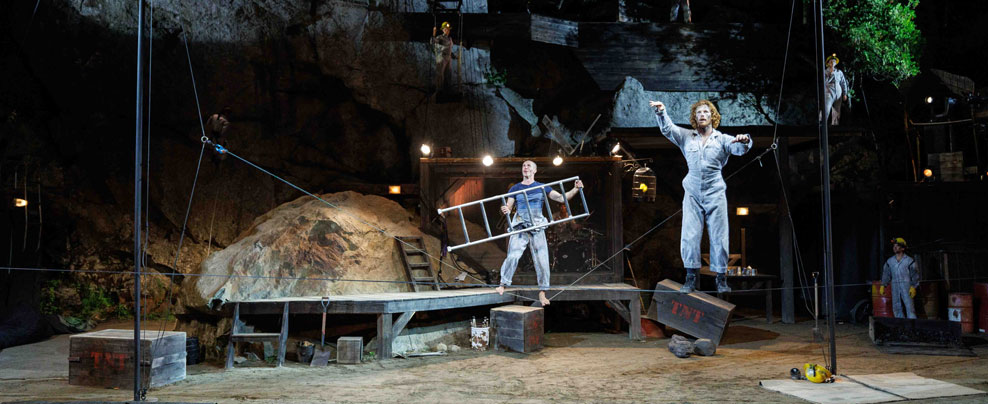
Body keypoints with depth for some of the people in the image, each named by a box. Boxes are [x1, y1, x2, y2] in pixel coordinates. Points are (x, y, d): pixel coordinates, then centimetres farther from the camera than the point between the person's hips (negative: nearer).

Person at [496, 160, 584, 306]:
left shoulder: (542, 187, 10)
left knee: (541, 259, -3)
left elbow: (561, 198, 5)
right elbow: (508, 206, 2)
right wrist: (505, 209, -23)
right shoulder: (515, 188, 9)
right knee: (513, 256, -16)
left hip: (537, 228, 1)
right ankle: (503, 284, -3)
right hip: (520, 227, -1)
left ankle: (542, 293, 5)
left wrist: (575, 189, -9)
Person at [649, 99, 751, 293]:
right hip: (692, 194, 1)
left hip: (715, 194, -1)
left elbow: (739, 149, -11)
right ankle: (691, 278, 4)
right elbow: (667, 129, -3)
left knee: (719, 237, 1)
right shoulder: (686, 137, 9)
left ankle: (721, 279, 12)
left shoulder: (722, 139, 5)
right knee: (690, 236, -3)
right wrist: (661, 113, -22)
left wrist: (744, 141, -35)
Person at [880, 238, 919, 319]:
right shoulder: (890, 261, 10)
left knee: (909, 308, -10)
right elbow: (886, 274, 14)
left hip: (906, 287, -4)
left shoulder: (909, 260, -2)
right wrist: (883, 286, 7)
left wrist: (913, 287, -12)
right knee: (896, 309, 5)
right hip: (895, 288, 4)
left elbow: (915, 275, -3)